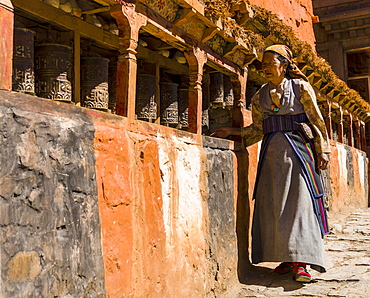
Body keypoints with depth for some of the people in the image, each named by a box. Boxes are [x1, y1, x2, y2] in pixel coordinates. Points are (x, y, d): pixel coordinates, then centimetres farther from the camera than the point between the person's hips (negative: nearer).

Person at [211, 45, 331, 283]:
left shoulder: (301, 88, 2)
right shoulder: (260, 96, 13)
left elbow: (317, 120, 2)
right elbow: (257, 129, 13)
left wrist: (322, 151, -3)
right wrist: (232, 132, 4)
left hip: (297, 149, -4)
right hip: (271, 153, 4)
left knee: (298, 201, -10)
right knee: (273, 204, 0)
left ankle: (301, 262, -9)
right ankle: (287, 258, 8)